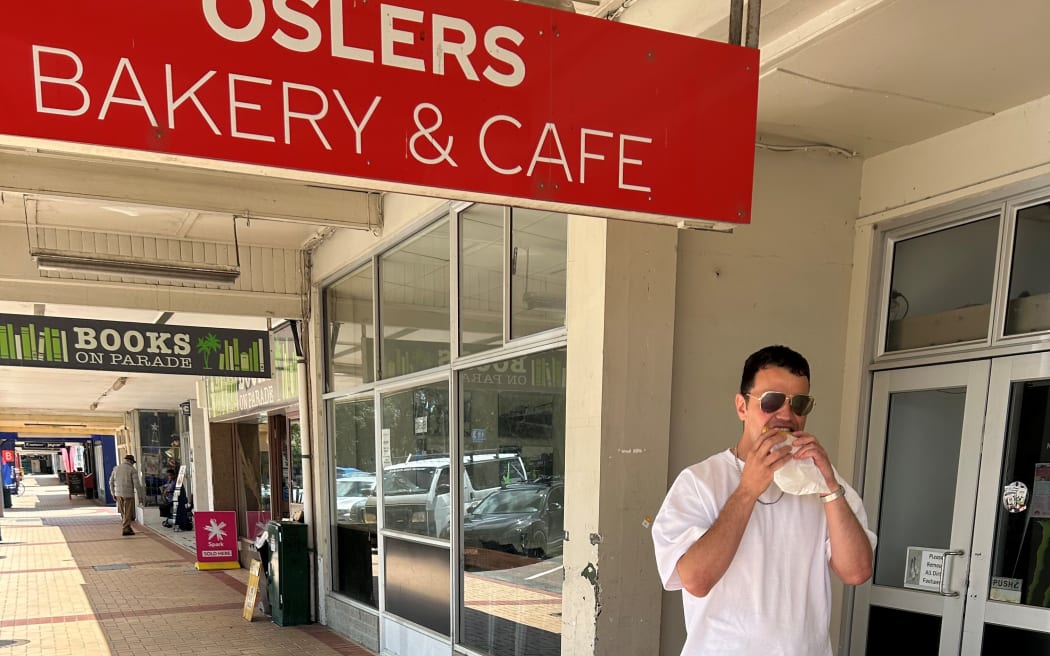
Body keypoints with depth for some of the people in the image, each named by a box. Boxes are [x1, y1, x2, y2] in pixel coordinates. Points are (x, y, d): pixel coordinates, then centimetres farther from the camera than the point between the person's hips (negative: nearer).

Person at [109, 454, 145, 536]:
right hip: (128, 494, -5)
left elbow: (111, 482, 11)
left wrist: (113, 494, 20)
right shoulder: (132, 470, -8)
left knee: (123, 512, 17)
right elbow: (137, 484, -12)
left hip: (118, 493, 5)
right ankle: (126, 529, 3)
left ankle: (127, 527, 20)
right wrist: (141, 495, -4)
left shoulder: (116, 468, 8)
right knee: (128, 513, 3)